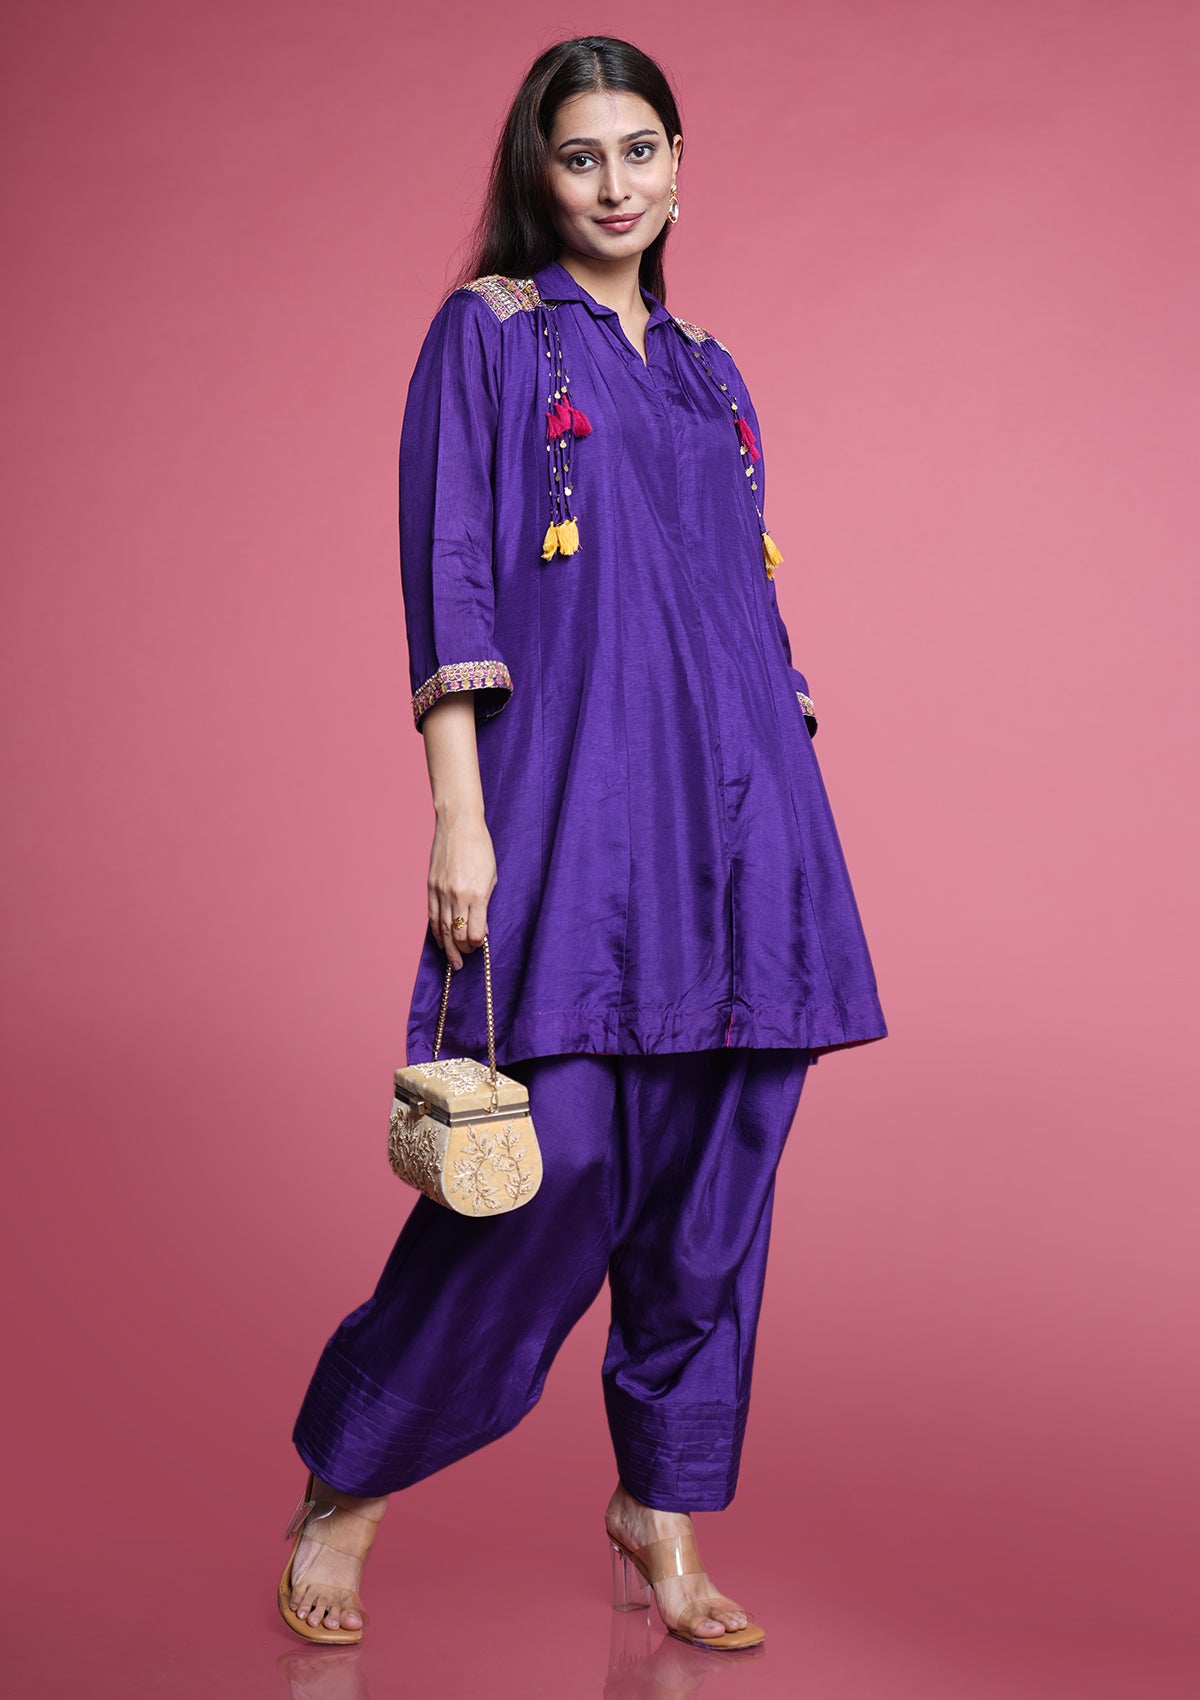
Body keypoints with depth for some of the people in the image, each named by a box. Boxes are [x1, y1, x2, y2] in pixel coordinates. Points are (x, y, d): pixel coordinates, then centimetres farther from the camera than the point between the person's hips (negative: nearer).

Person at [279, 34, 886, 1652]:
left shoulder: (710, 372, 19)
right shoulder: (486, 334, 3)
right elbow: (450, 581, -5)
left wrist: (789, 815, 14)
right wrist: (461, 819, -14)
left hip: (740, 817, 6)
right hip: (573, 801, -5)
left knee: (712, 1178, 5)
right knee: (552, 1164, -9)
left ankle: (664, 1511, 20)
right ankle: (343, 1493, 10)